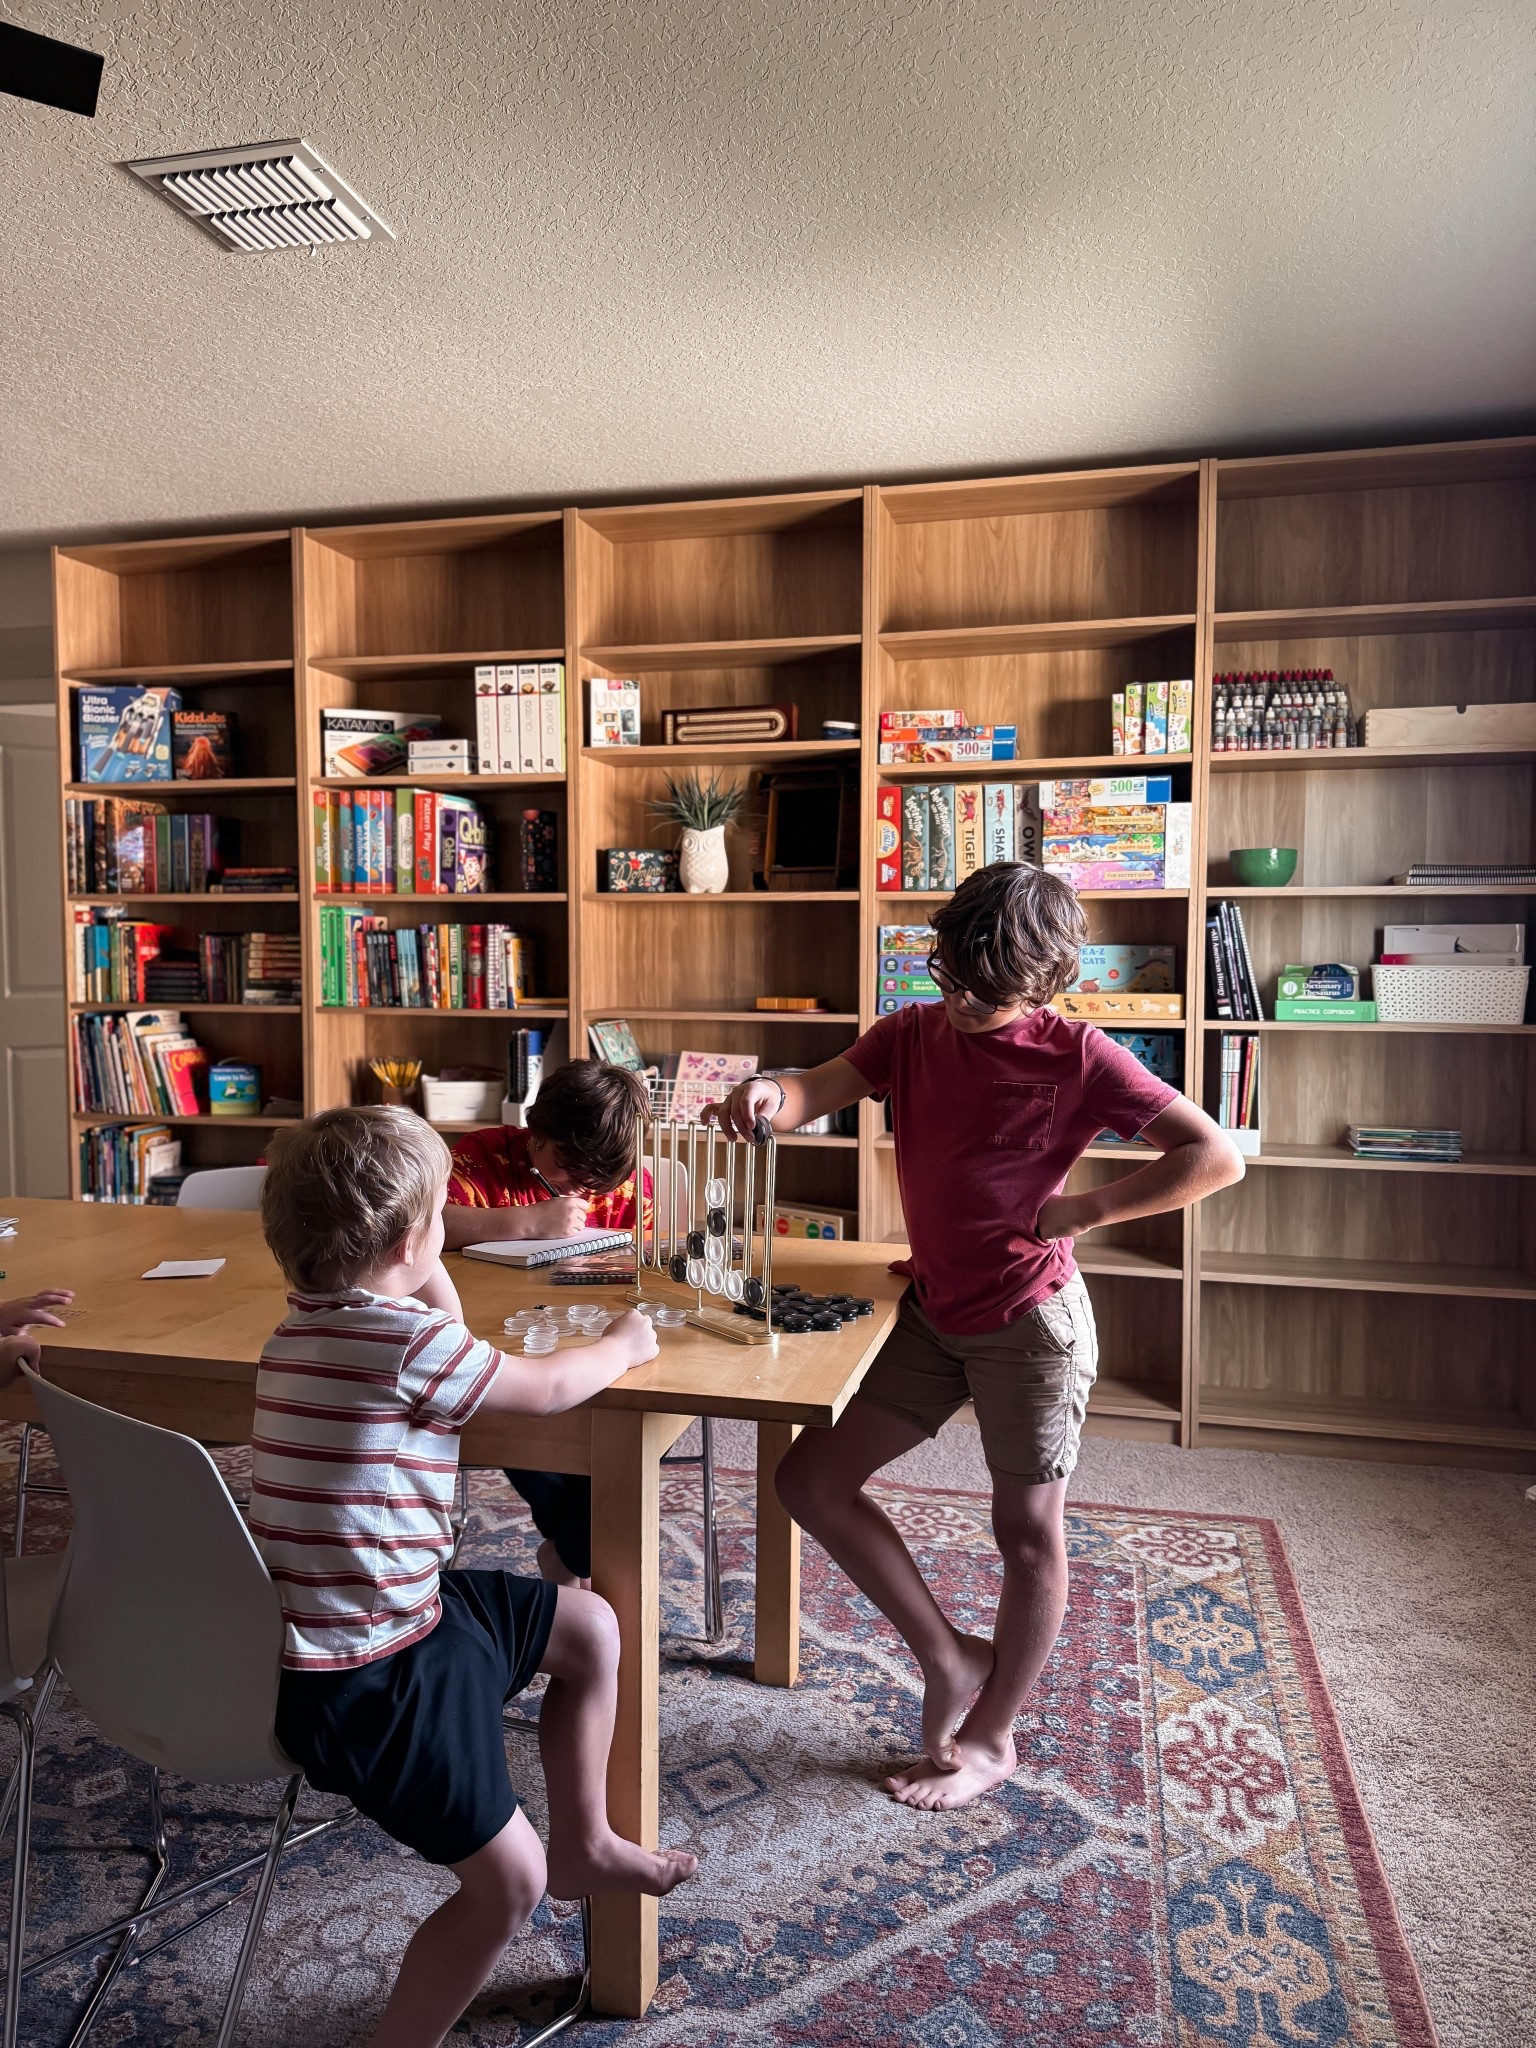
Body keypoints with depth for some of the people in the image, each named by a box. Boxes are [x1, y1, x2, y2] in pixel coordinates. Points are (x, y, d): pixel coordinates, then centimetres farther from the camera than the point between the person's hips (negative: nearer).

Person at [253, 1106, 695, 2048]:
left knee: (589, 1627, 18)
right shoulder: (404, 1340, -27)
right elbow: (550, 1387, -13)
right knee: (506, 1882, -5)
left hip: (401, 1612, 10)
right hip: (366, 1673, -10)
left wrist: (427, 1275, 10)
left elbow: (451, 1357, 19)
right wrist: (624, 1344, 6)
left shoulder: (313, 1323, 3)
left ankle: (584, 1843, 35)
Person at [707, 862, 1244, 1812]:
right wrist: (768, 1094, -31)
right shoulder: (914, 1032, 2)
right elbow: (819, 1090, -8)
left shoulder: (1078, 1056, -13)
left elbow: (1218, 1156, -14)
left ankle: (992, 1737, 32)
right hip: (934, 1313, 6)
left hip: (1032, 1321, -6)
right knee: (811, 1480, 4)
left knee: (1028, 1529, 8)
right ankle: (951, 1658, 20)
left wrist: (1084, 1209, -19)